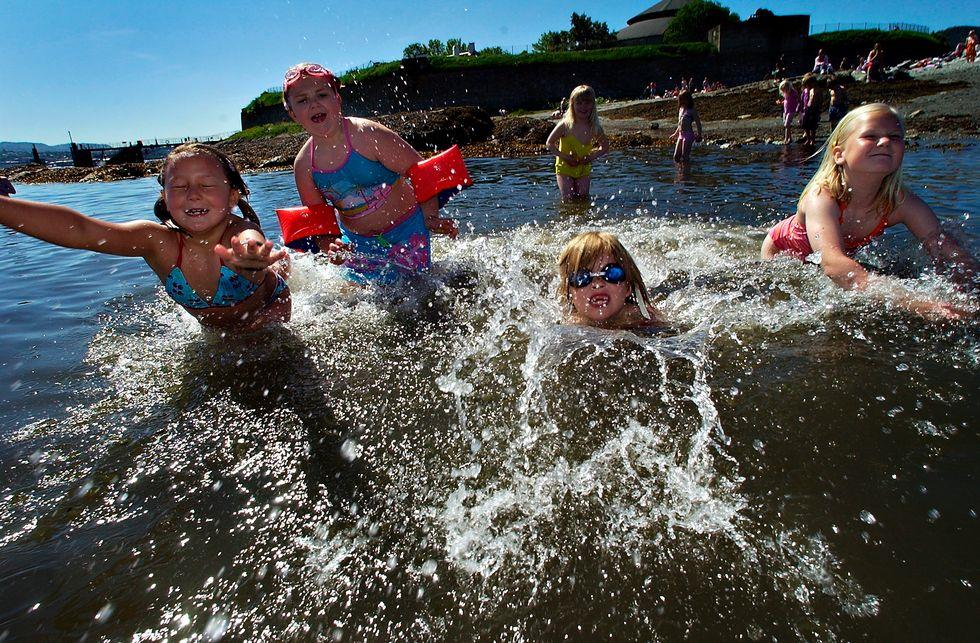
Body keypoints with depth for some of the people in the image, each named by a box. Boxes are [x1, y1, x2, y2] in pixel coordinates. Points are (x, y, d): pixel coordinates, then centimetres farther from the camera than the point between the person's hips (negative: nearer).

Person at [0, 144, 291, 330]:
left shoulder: (242, 233, -39)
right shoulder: (158, 240, -30)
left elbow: (251, 240, -64)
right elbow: (79, 230, -41)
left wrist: (249, 258, -89)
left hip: (270, 306, -4)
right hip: (213, 325, 4)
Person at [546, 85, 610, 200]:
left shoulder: (594, 127, -6)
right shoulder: (565, 125, -15)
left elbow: (605, 146, 7)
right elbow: (549, 143, -9)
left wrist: (592, 156, -10)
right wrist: (565, 157, -18)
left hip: (584, 168, 3)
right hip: (565, 167, -3)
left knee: (583, 198, -1)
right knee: (568, 199, -9)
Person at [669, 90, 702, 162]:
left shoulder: (692, 110, -6)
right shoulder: (681, 109, 14)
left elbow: (698, 123, -7)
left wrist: (699, 135, -17)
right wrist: (676, 133, 30)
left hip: (688, 134, -7)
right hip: (681, 135, 7)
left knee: (685, 157, -7)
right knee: (676, 156, 5)